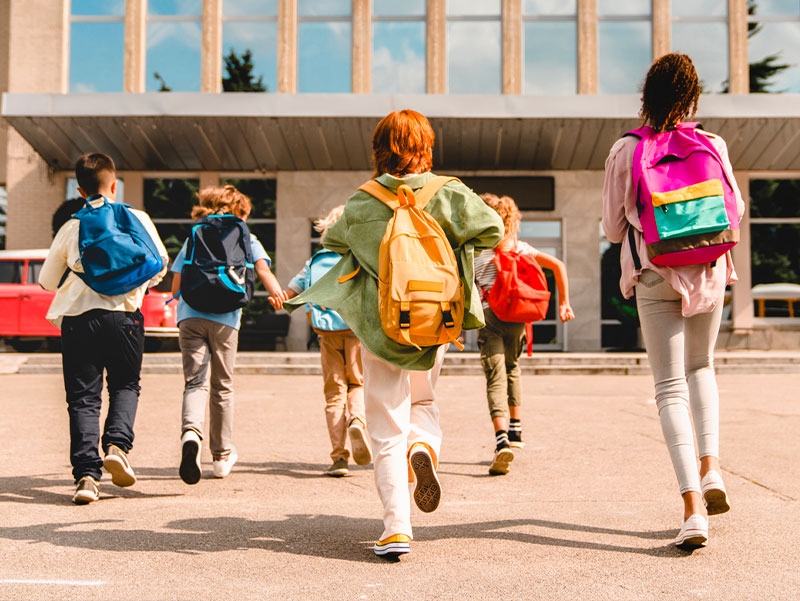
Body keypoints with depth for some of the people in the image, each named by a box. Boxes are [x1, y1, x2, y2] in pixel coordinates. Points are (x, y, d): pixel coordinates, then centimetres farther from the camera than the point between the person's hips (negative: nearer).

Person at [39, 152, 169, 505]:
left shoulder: (71, 227, 7)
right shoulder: (137, 219, 5)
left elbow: (47, 281, 14)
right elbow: (159, 263, 9)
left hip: (77, 317, 0)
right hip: (123, 316, 0)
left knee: (83, 397, 4)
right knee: (125, 385, 18)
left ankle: (86, 474, -6)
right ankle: (117, 445, -6)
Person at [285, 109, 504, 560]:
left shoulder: (362, 204, -3)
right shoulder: (449, 195, -5)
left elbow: (333, 240, 12)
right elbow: (492, 230, -11)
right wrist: (456, 244, 7)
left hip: (380, 325, -1)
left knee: (388, 429, 4)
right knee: (423, 400, 26)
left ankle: (396, 526, -5)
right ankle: (424, 444, -8)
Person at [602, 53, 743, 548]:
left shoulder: (625, 152, -5)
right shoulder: (712, 146, -2)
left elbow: (613, 229, 2)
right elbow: (733, 210, 10)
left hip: (654, 278, -1)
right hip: (708, 272, 2)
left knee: (671, 387, 0)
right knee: (700, 367, 25)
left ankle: (693, 508, -9)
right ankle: (711, 466, 10)